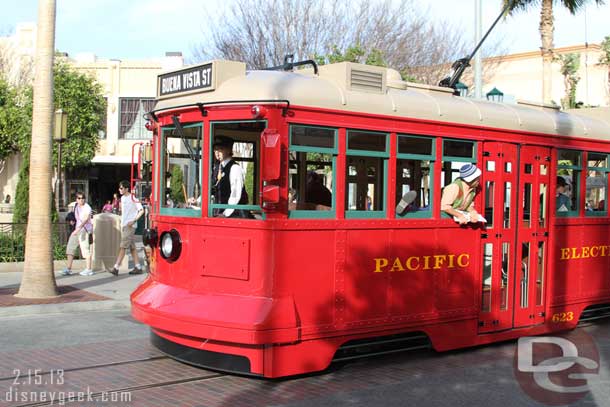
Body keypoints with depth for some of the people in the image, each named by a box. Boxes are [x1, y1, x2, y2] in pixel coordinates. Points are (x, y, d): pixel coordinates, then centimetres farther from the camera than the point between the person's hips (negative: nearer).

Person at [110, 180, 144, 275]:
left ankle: (116, 268, -11)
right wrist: (122, 222, 16)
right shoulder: (122, 198, 13)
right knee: (132, 247, 10)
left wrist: (133, 221, -19)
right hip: (124, 225, 9)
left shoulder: (133, 198, -12)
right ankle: (138, 267, 14)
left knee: (122, 247, -10)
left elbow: (141, 210, -14)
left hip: (130, 226, -9)